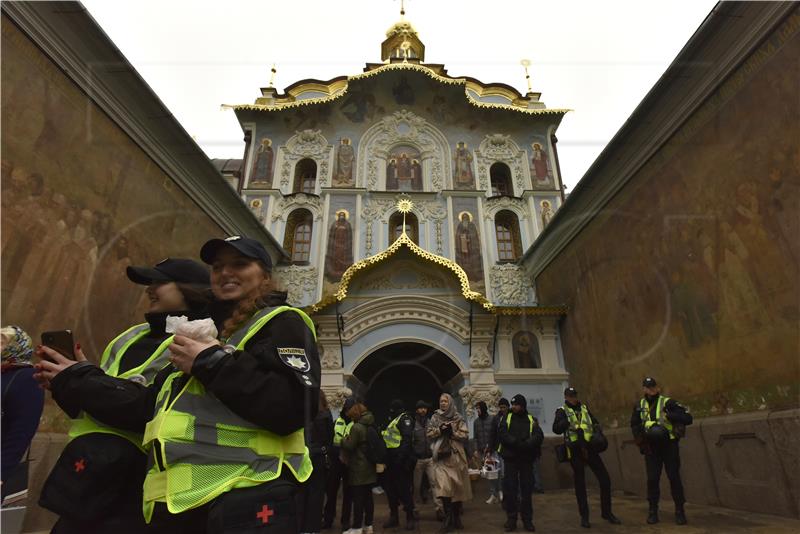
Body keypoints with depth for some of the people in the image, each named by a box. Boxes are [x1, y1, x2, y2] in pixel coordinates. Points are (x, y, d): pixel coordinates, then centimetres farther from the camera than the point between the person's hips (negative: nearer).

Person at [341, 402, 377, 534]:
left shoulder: (356, 427, -16)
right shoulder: (372, 427, 9)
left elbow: (349, 446, -17)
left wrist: (344, 439, 2)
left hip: (358, 469, -8)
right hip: (370, 468, 8)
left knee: (358, 499, -1)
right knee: (368, 497, 13)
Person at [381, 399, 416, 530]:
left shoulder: (405, 419, -8)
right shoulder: (393, 421, 21)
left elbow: (407, 439, -20)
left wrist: (401, 456, -27)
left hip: (401, 460, -9)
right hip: (391, 460, 9)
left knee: (403, 489, -4)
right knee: (390, 487, 13)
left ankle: (410, 518, 7)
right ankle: (394, 516, 24)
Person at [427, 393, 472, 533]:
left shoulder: (458, 418, 2)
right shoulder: (435, 417, 6)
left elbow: (465, 435, -3)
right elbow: (429, 433, 3)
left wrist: (452, 431, -15)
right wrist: (439, 430, -13)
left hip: (456, 455, 1)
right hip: (441, 456, 0)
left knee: (457, 486, 8)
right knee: (444, 487, -12)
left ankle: (456, 517, 25)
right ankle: (448, 519, 0)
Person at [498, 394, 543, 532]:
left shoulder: (531, 419, 4)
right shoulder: (507, 418, 2)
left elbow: (539, 436, -11)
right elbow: (501, 434, -11)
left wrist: (525, 444, -26)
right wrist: (517, 442, -22)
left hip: (527, 460, 1)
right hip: (510, 459, -1)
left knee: (527, 490, 9)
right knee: (509, 490, 3)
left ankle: (527, 520, 22)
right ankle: (511, 519, 16)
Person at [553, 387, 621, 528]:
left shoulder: (584, 408, 11)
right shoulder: (562, 411, -4)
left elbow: (595, 423, 22)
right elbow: (556, 429, -18)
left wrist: (597, 432, 1)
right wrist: (566, 421, -35)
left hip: (589, 448, 4)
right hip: (575, 451, -4)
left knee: (605, 479, 6)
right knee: (580, 484, 5)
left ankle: (607, 512, 24)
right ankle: (584, 516, 20)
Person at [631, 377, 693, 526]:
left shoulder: (668, 402, -9)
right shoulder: (639, 406, 4)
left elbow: (688, 418, -15)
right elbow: (634, 425, 13)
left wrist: (669, 415, -26)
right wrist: (647, 429, -4)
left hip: (669, 446, -3)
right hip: (651, 448, 3)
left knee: (674, 477, 3)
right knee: (652, 479, 4)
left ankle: (680, 511, 18)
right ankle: (653, 511, 16)